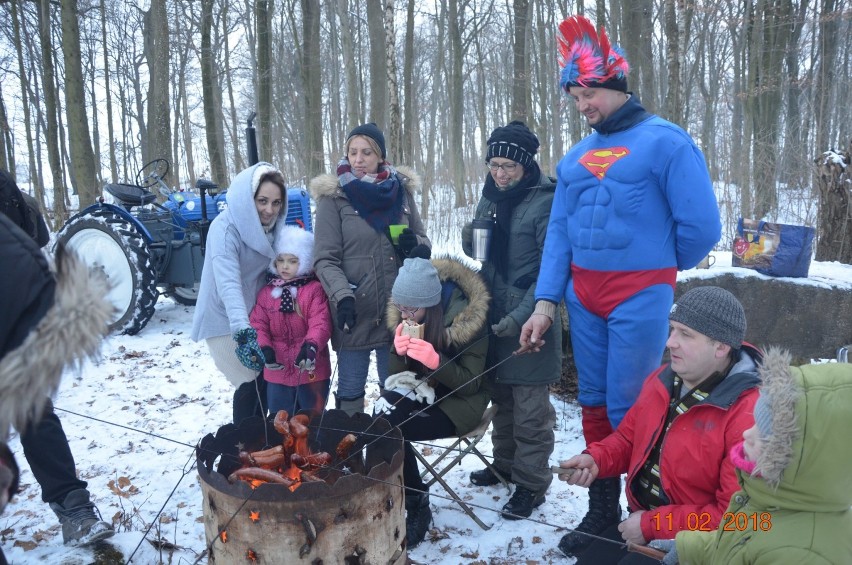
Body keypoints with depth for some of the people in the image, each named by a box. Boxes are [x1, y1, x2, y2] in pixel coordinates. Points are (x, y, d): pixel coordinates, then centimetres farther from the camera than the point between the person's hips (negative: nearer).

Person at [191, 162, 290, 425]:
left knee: (265, 378, 12)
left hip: (254, 316, 7)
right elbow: (228, 282, -37)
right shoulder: (225, 228, -24)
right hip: (226, 321, -7)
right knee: (252, 382, -8)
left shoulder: (270, 225, -1)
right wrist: (241, 329, -48)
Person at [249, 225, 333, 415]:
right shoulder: (266, 292, 5)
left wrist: (311, 346, -35)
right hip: (277, 372, 4)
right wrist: (264, 348, -18)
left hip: (311, 371, -3)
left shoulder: (315, 289, -7)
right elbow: (258, 324, 0)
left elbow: (320, 323, -17)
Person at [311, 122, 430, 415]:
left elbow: (424, 242, 14)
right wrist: (343, 296, -25)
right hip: (355, 311, -3)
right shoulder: (333, 196, -4)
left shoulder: (401, 190, 6)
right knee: (350, 392, 7)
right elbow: (325, 259, -9)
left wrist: (414, 243, -9)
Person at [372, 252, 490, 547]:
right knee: (382, 418, -26)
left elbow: (470, 383, -16)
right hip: (418, 394, 5)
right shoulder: (404, 316, -4)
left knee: (390, 429, -26)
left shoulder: (468, 319, -20)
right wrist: (398, 351, -21)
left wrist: (436, 362, -33)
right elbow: (395, 374, 2)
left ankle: (417, 506, -5)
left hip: (458, 402, -5)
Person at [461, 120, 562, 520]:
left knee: (530, 407, 2)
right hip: (493, 315, 7)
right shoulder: (490, 198, 9)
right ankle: (505, 464, 36)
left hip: (529, 322, -7)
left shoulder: (545, 202, -13)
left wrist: (521, 316, -22)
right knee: (500, 396, 19)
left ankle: (531, 483, 17)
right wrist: (470, 242, -5)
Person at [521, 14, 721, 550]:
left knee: (629, 408, -1)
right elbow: (559, 230, 8)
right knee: (594, 403, 12)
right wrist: (546, 300, 0)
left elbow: (702, 227, -9)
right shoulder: (577, 156, 12)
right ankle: (602, 509, 28)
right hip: (583, 297, 6)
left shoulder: (665, 141, -6)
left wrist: (657, 269, 6)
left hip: (639, 298, -6)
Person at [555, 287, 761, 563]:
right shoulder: (662, 379, 0)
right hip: (639, 522, 7)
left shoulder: (748, 417, -26)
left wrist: (652, 525, -22)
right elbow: (629, 436, 14)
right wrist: (595, 459, -7)